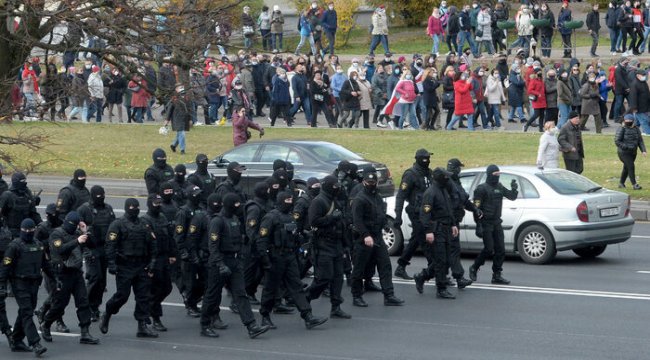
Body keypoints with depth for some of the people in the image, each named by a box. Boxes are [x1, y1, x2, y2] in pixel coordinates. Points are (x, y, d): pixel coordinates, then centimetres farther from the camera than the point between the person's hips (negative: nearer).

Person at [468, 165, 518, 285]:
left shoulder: (499, 187, 14)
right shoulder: (481, 189, -8)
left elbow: (512, 197, 20)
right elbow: (477, 207, -12)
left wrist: (514, 189, -3)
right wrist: (478, 225, -18)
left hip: (497, 223, 7)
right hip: (486, 223, -7)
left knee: (500, 250, 2)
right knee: (489, 249, -10)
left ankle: (497, 275, 8)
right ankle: (474, 268, 10)